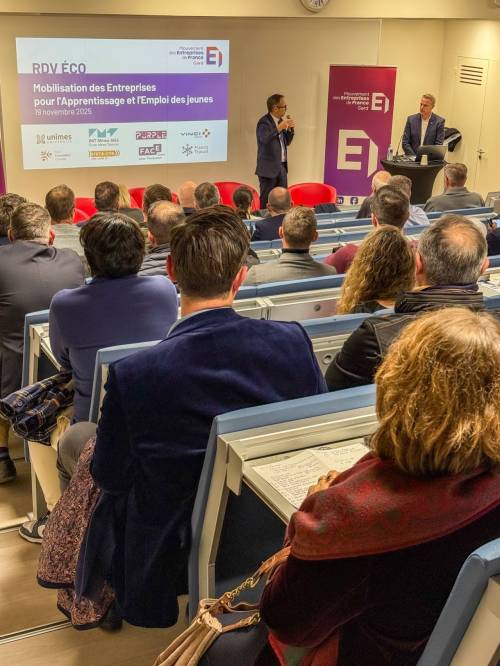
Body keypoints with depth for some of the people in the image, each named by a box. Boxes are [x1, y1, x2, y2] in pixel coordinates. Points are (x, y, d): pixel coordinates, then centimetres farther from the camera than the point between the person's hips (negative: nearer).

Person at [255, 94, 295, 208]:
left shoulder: (280, 121, 12)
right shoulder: (264, 122, -13)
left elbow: (286, 142, 19)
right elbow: (265, 139, -32)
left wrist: (291, 129, 3)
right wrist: (279, 128, -36)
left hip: (282, 167, 8)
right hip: (269, 168, -8)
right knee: (267, 200, -3)